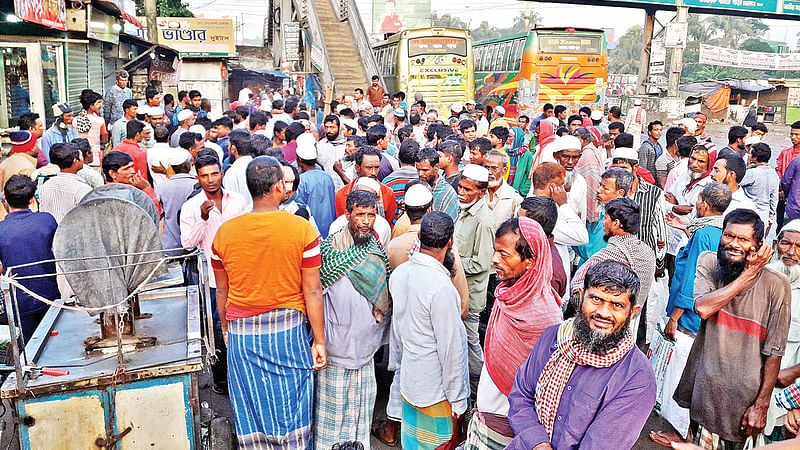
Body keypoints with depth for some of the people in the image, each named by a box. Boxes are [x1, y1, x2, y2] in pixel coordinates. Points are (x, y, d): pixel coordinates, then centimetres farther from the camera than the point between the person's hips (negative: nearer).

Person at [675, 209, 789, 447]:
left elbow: (773, 353, -10)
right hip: (702, 383, 3)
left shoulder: (776, 284, -14)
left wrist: (761, 405, -8)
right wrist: (748, 275, -22)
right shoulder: (709, 262, -5)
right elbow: (703, 308, -23)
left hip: (742, 395, -2)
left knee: (731, 441, 13)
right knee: (700, 443, 19)